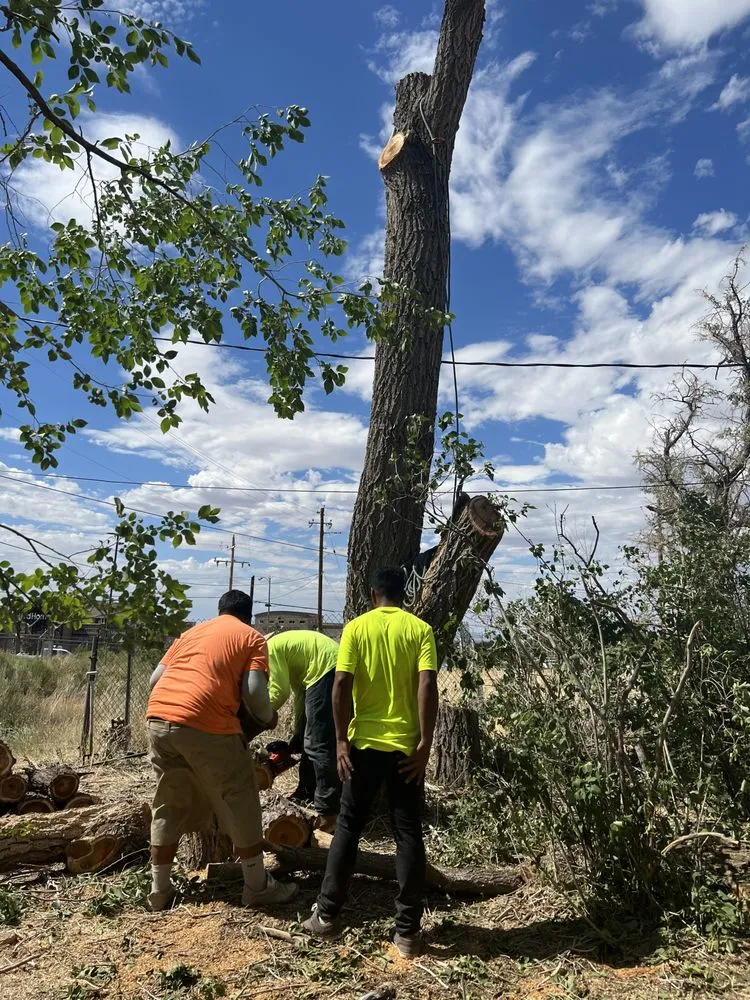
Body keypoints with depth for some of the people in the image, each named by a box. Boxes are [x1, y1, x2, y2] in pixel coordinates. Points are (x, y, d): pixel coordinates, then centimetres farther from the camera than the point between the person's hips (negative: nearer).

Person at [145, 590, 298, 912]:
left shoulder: (192, 631, 26)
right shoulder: (252, 637, 10)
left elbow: (155, 679, 22)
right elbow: (254, 692, -4)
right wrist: (268, 719, 15)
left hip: (158, 717, 6)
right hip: (205, 724, -6)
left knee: (168, 806, 21)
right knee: (240, 803, 11)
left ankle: (159, 890, 29)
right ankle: (258, 887, 21)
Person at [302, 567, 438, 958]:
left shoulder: (356, 627, 0)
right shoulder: (420, 629, -2)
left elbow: (341, 684, -8)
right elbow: (427, 686, -12)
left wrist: (341, 740, -4)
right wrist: (425, 744, -10)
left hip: (364, 742, 1)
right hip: (406, 745, 0)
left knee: (348, 828, 14)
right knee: (408, 834, 8)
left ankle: (326, 914, 23)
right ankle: (408, 931, 12)